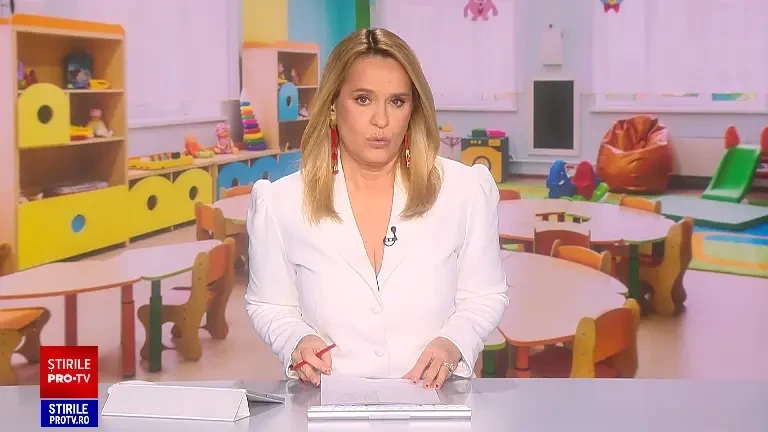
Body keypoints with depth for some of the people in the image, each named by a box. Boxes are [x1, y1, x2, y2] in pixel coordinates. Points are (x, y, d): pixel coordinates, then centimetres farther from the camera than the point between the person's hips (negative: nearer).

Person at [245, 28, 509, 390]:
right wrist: (297, 341, -11)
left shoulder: (467, 190, 0)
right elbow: (270, 305, 11)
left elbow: (485, 295, 9)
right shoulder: (280, 203, -1)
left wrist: (453, 342, -11)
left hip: (434, 399, 0)